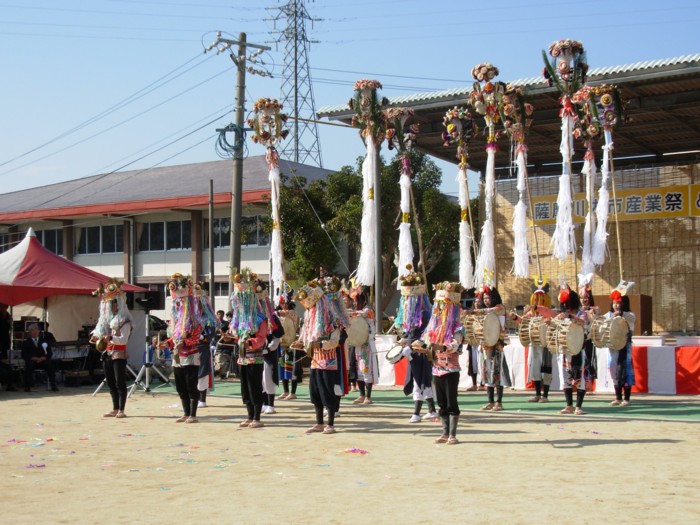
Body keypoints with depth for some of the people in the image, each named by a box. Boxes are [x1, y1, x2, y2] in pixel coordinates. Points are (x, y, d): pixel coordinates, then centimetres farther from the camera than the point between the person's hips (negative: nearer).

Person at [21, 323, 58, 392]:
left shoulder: (44, 341, 18)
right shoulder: (26, 342, 12)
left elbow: (50, 353, 10)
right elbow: (24, 355, 1)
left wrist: (44, 357, -12)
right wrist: (33, 358, -16)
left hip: (43, 361, 1)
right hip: (31, 361, -1)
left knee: (50, 364, -31)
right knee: (29, 365, -36)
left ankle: (53, 386, -27)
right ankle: (27, 387, -30)